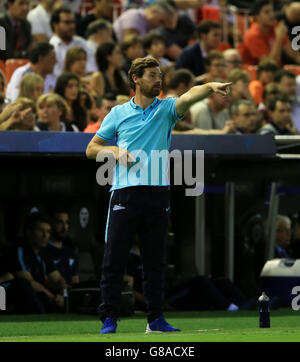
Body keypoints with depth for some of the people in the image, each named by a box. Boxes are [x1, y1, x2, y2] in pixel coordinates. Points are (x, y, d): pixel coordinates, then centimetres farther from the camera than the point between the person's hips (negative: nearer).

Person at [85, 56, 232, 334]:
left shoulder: (167, 109, 8)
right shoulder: (118, 114, 9)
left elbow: (189, 96, -14)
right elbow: (92, 149, 14)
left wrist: (211, 87, -33)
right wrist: (115, 151, -6)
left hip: (158, 194, 1)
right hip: (125, 193, -1)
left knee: (155, 261, 5)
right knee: (115, 259, -4)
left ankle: (155, 318, 9)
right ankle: (109, 319, -1)